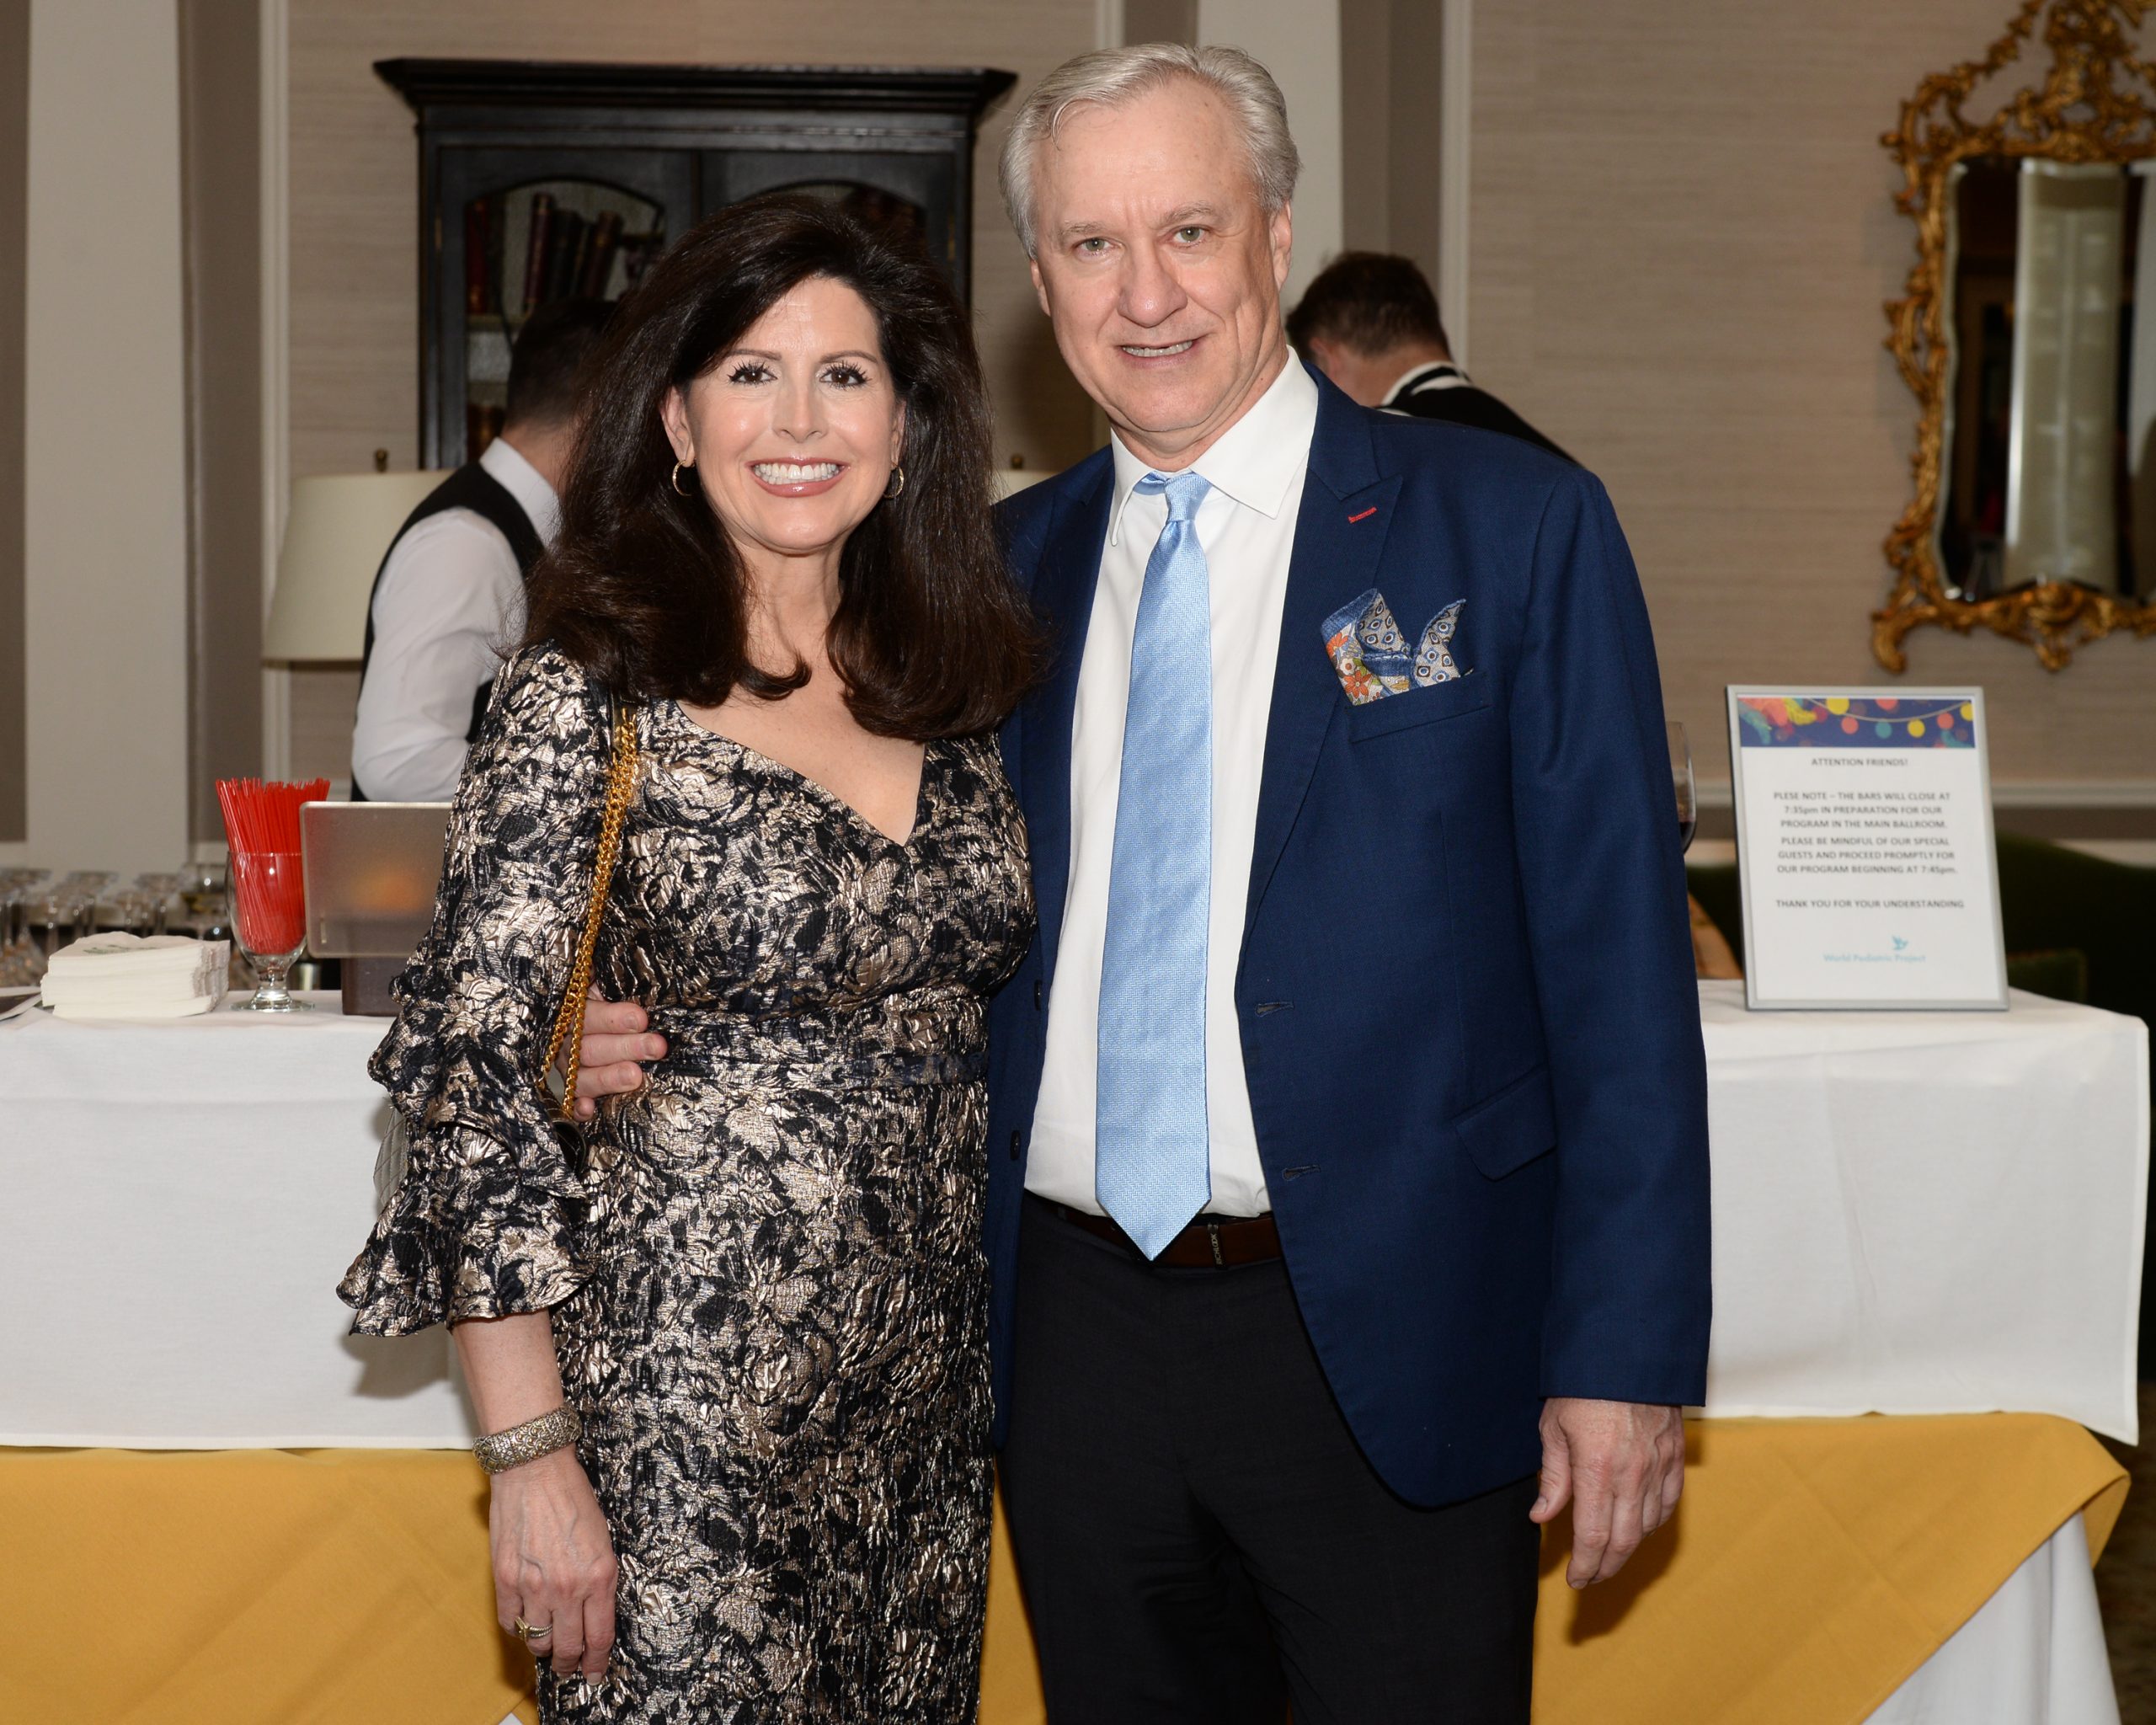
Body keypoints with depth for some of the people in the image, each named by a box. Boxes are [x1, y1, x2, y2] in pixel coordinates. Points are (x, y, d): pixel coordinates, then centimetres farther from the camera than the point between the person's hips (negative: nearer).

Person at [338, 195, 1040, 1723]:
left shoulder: (954, 681, 6)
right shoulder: (589, 696, -9)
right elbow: (478, 1076, -11)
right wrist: (530, 1459, -14)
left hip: (927, 1389, 5)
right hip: (682, 1392, -5)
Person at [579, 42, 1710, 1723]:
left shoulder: (1514, 527, -4)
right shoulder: (1009, 564, 8)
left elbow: (1619, 969, -7)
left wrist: (1627, 1352, -11)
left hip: (1389, 1340, -4)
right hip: (1083, 1326, 4)